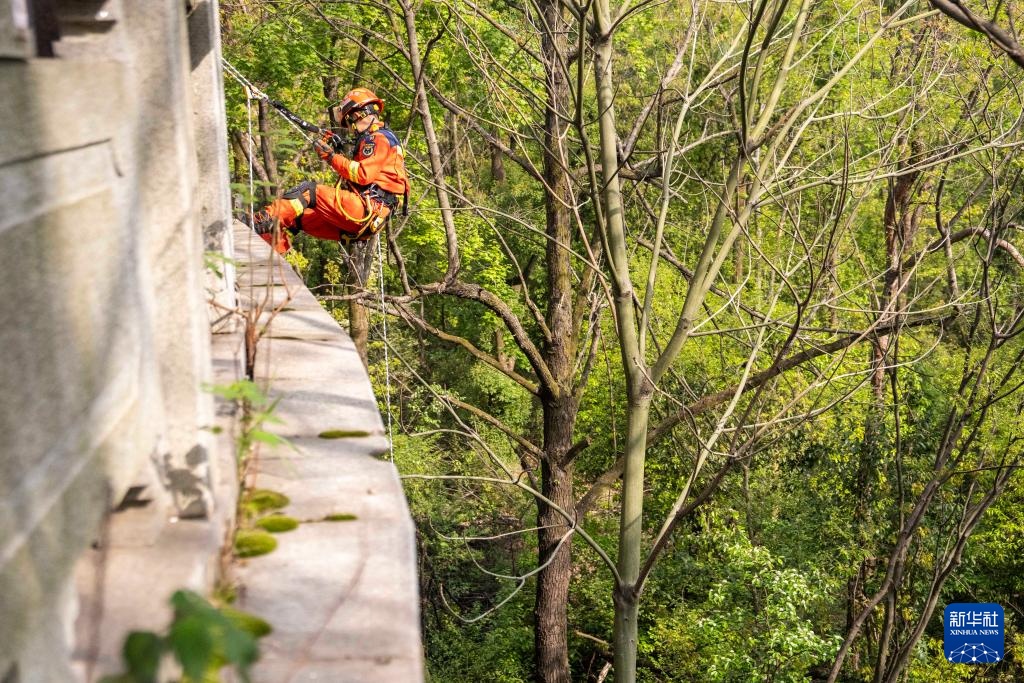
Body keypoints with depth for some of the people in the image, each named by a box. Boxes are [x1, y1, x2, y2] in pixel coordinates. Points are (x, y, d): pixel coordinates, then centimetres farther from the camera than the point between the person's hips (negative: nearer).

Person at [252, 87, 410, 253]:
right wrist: (335, 150, 16)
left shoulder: (378, 138, -4)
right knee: (295, 217, 6)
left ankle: (261, 222, -27)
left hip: (367, 210, -10)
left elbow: (363, 175, -18)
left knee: (308, 191, -19)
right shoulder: (372, 140, 29)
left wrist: (332, 156, -11)